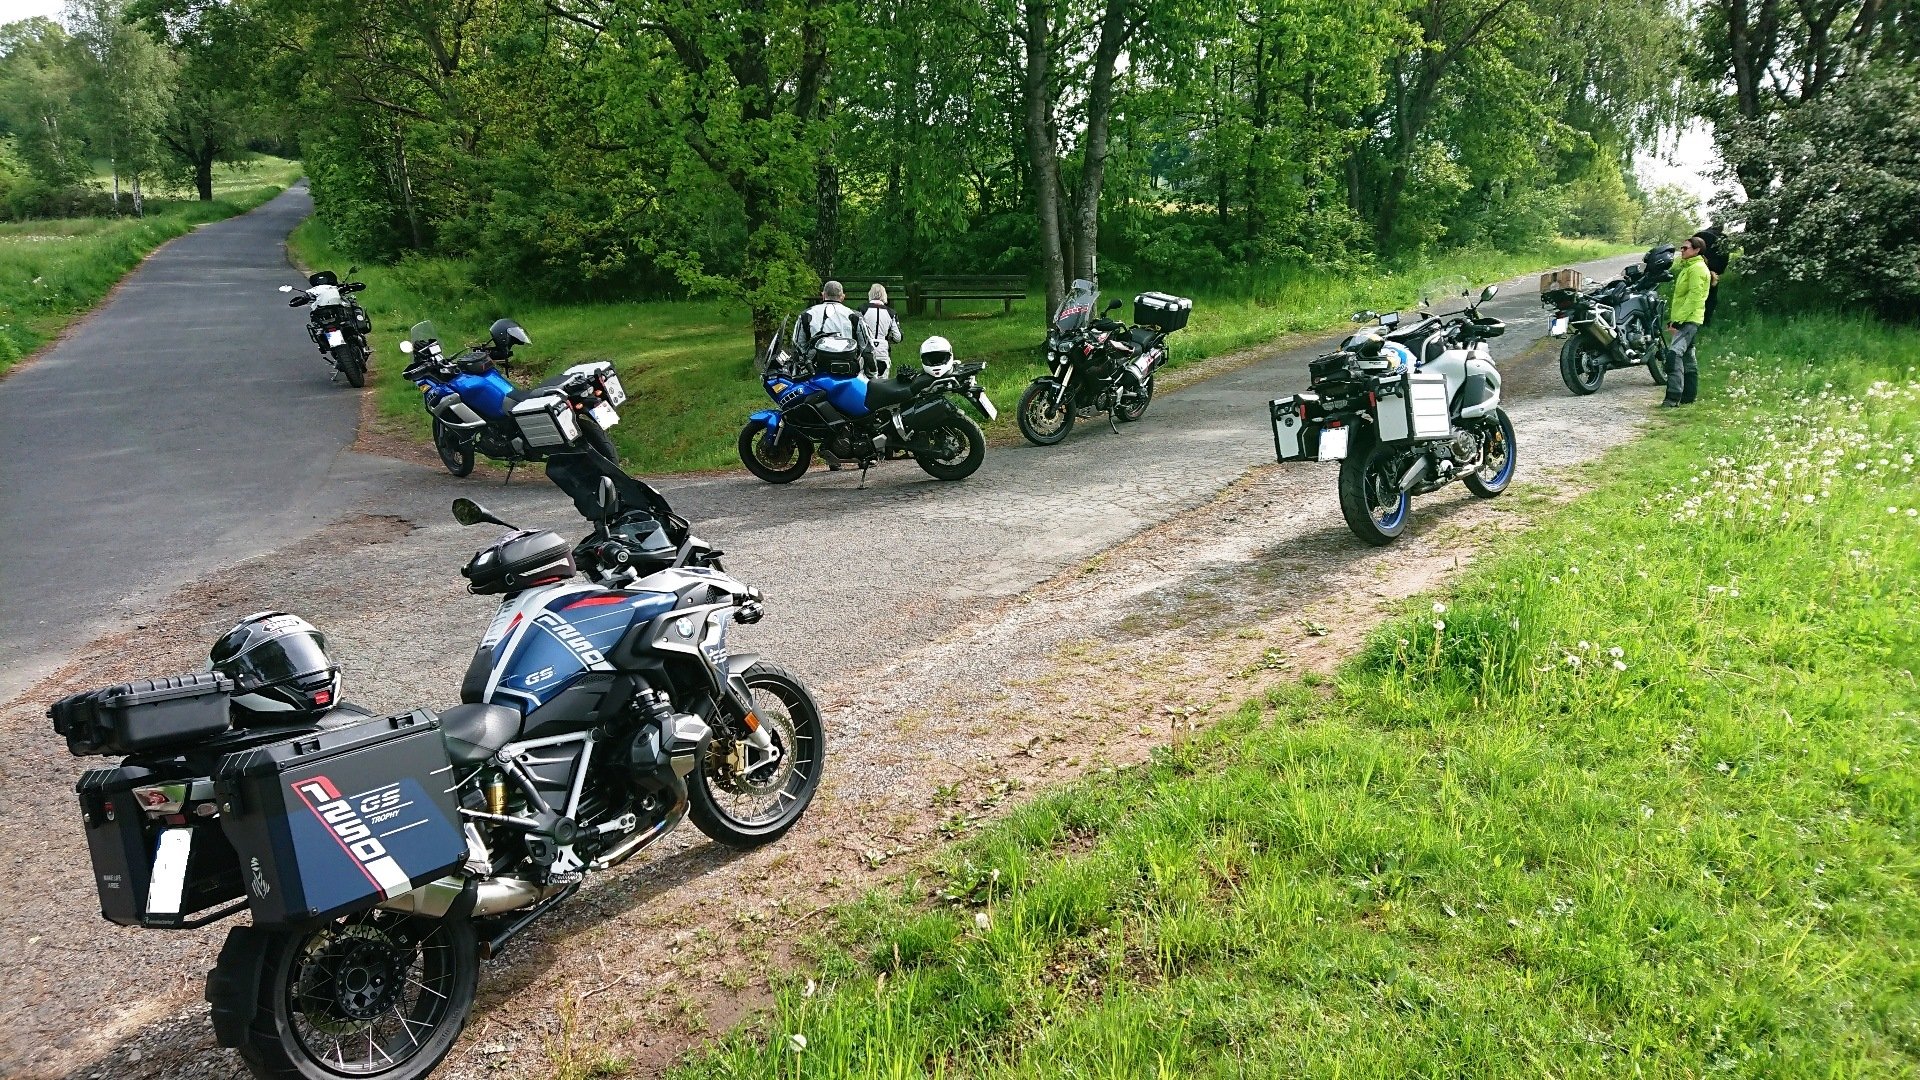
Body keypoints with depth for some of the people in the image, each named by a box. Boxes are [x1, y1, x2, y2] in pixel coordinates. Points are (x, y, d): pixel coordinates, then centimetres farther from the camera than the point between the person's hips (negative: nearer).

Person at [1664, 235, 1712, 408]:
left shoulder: (1697, 268, -11)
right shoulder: (1686, 266, 21)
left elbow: (1694, 298, -18)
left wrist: (1678, 320, -21)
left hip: (1689, 320, -11)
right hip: (1685, 320, 11)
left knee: (1674, 353, -23)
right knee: (1687, 358, 14)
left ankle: (1673, 398, -29)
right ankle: (1688, 397, 20)